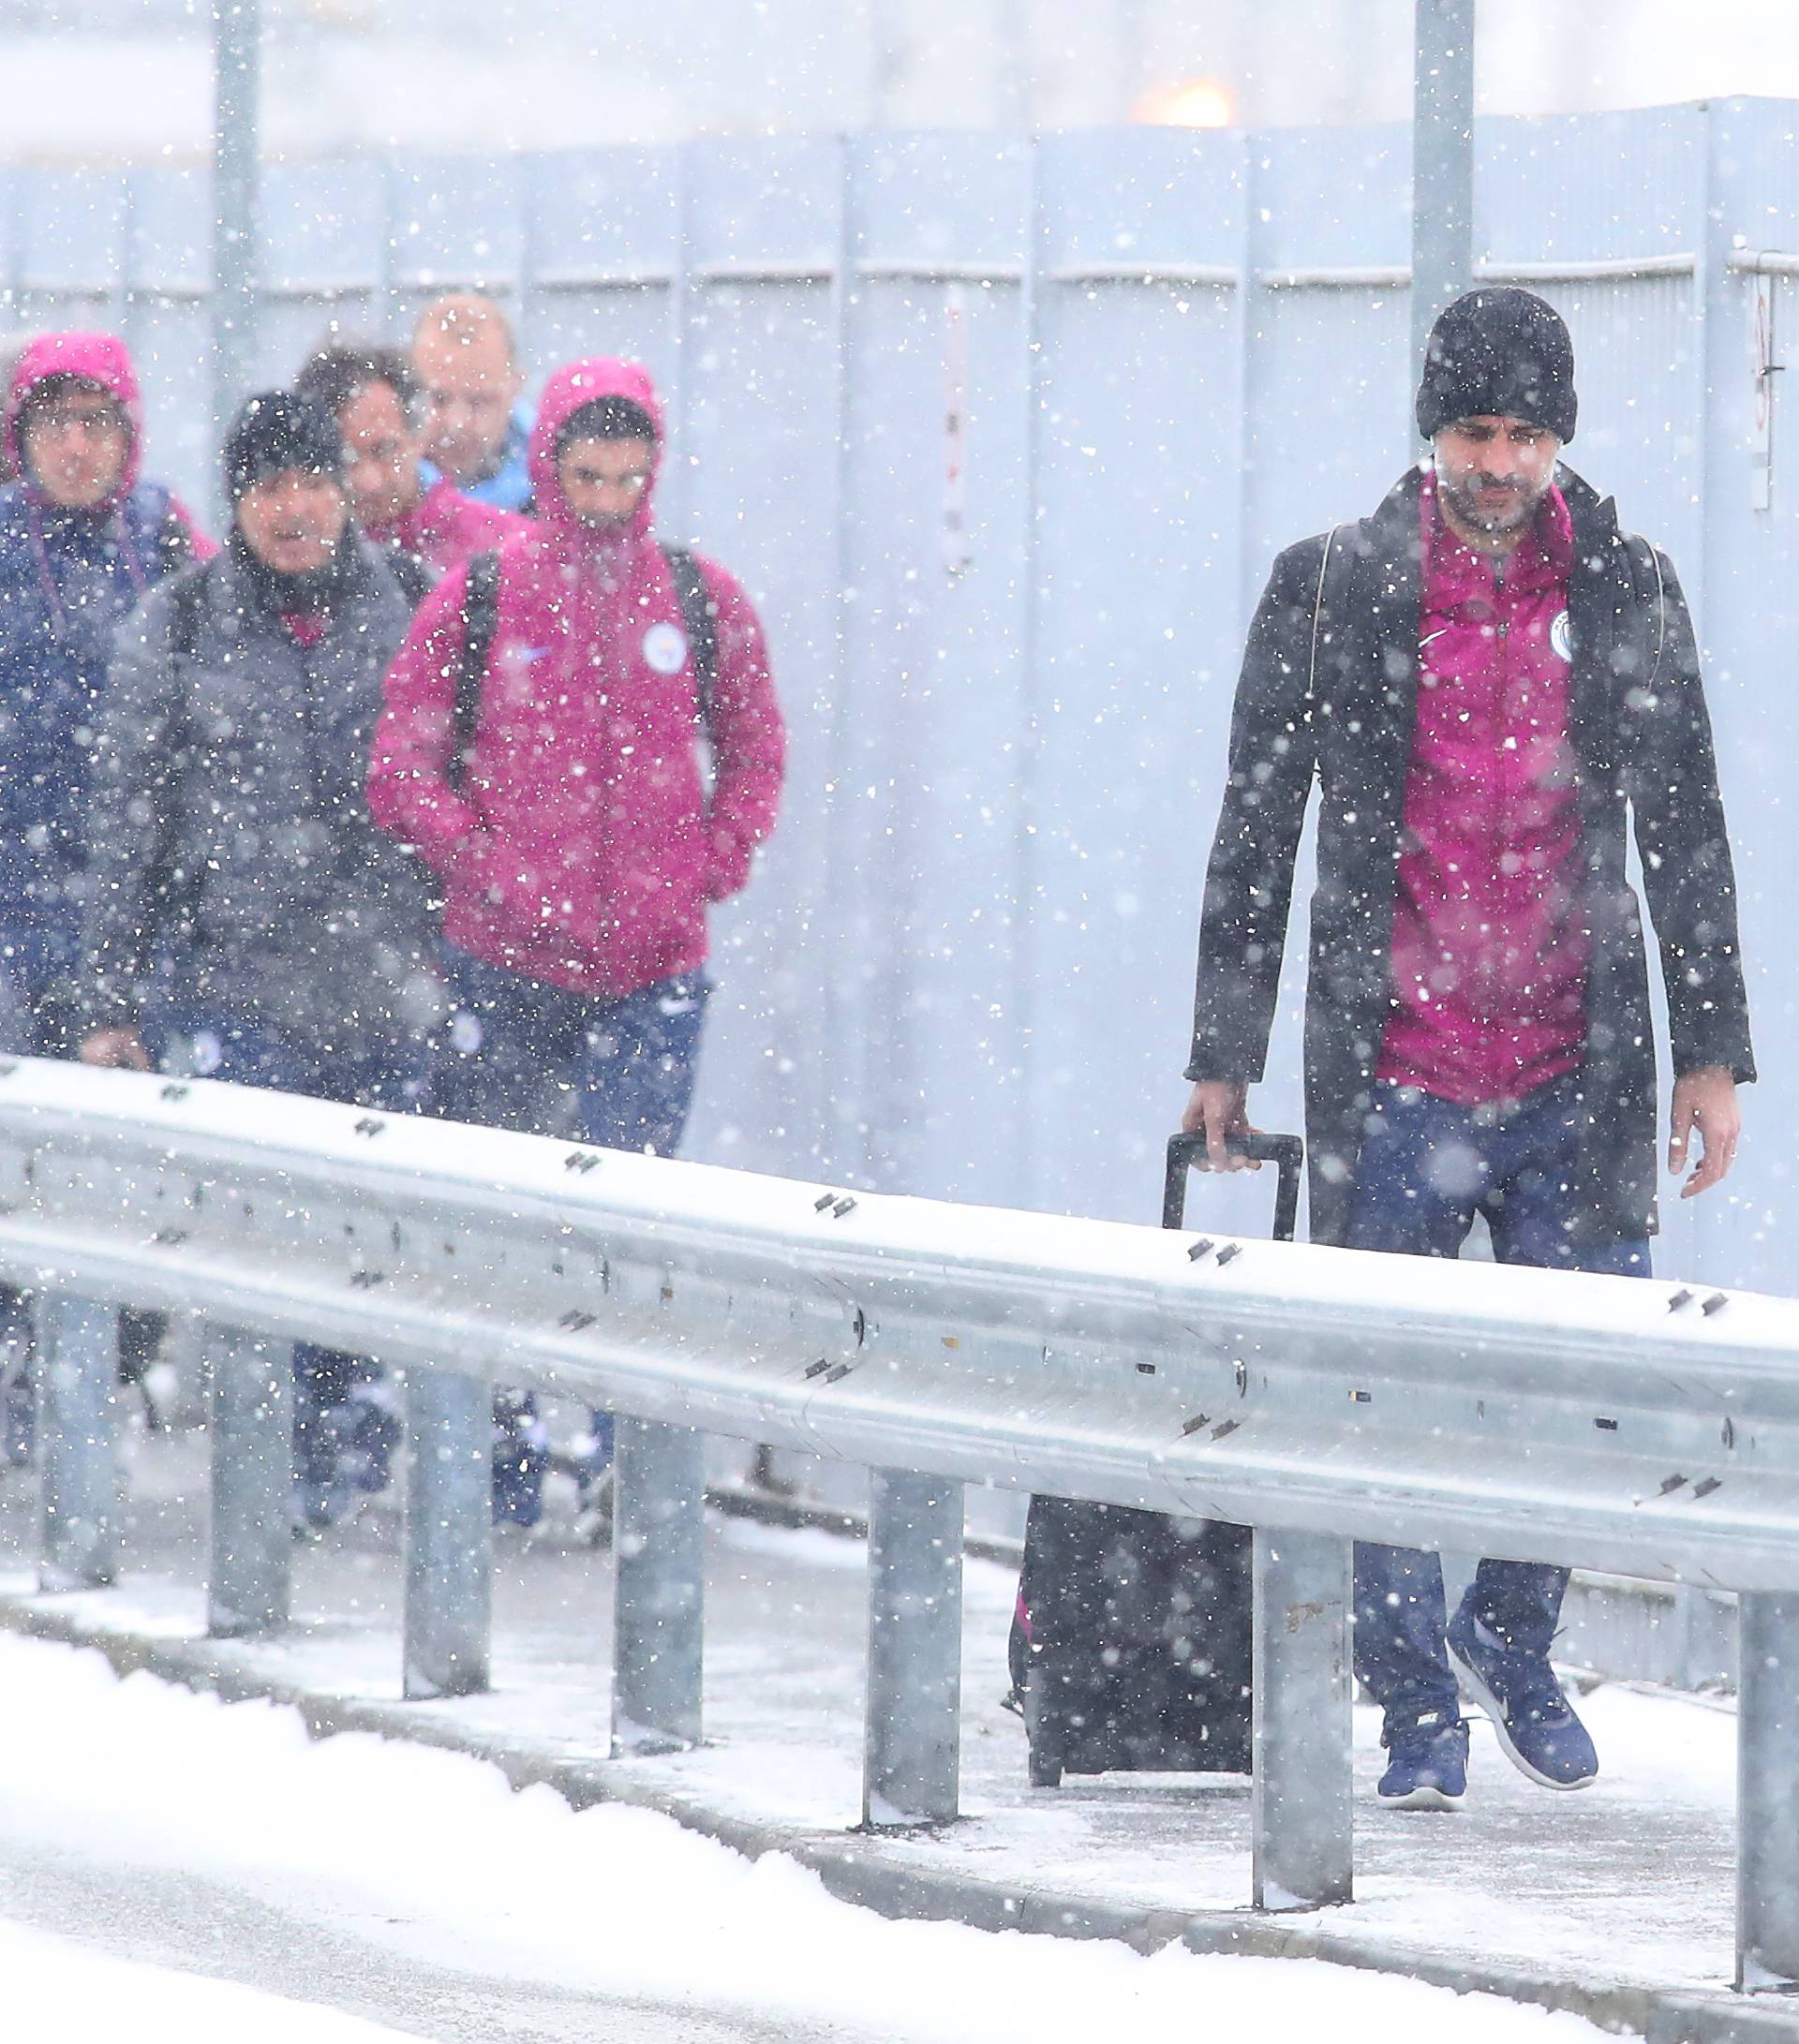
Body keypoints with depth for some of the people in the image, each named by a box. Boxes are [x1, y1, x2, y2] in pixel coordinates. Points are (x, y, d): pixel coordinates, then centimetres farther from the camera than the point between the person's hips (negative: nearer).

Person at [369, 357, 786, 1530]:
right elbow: (403, 770, 3)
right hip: (505, 967, 0)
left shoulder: (701, 600, 6)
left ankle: (617, 1440, 5)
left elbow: (756, 757, 18)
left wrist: (708, 872, 3)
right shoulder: (480, 598, 1)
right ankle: (501, 1469, 14)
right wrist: (494, 874, -8)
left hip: (653, 968, 0)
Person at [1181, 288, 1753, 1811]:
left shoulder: (1629, 592, 5)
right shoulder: (1332, 590, 0)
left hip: (1576, 1081, 1)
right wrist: (1223, 1054, 5)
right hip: (1391, 1082, -1)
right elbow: (1255, 837, 6)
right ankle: (1418, 1707, 13)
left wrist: (1711, 1050, 6)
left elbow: (1687, 833, 10)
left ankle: (1514, 1637, 23)